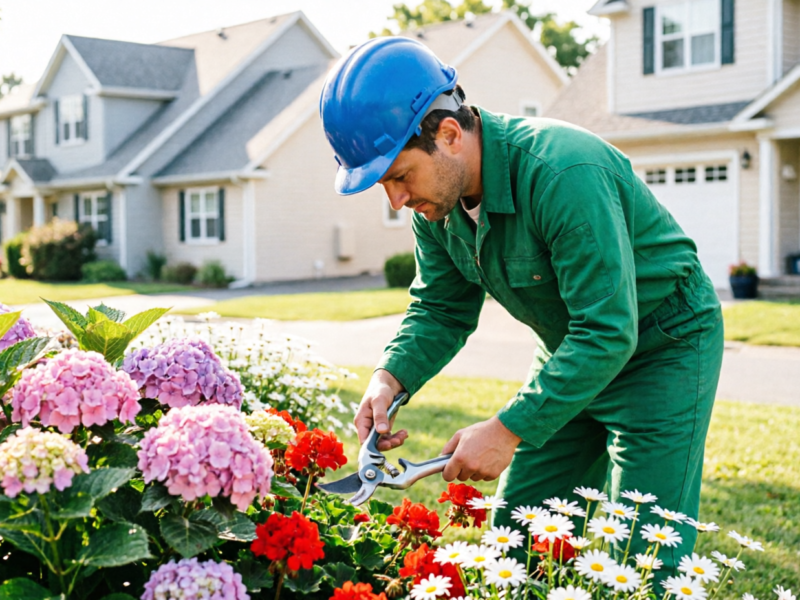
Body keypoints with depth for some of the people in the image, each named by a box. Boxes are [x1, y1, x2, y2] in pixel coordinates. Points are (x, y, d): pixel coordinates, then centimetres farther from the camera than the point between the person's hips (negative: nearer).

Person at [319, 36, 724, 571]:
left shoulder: (564, 173, -34)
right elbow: (442, 309, 2)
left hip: (661, 349, -7)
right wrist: (391, 378, -17)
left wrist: (508, 430, -33)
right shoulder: (437, 195, -9)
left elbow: (608, 333, -33)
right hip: (570, 349, 7)